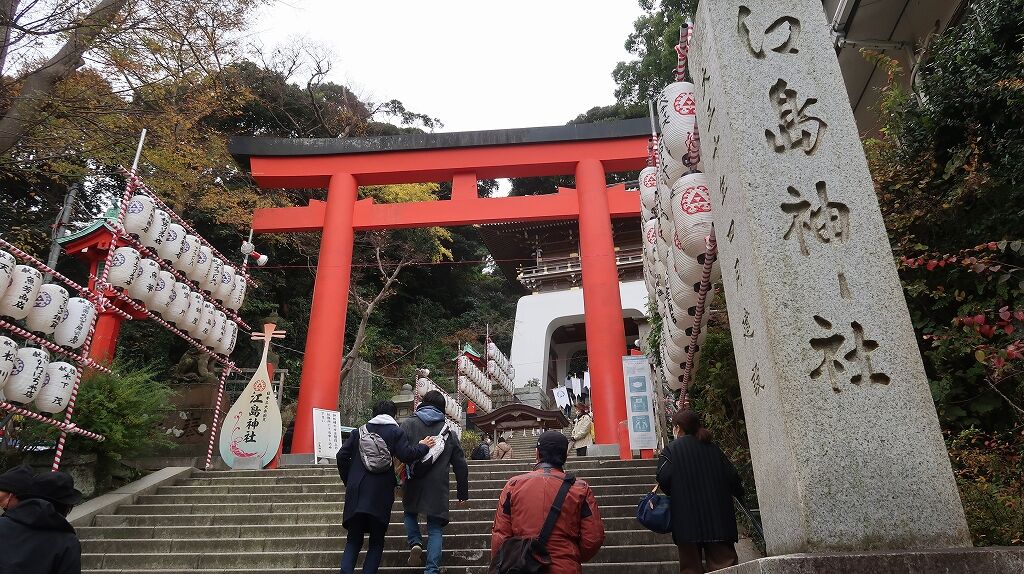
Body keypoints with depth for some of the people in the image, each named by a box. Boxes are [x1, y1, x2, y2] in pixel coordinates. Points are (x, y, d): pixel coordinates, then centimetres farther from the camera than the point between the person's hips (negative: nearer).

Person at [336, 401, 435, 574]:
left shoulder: (359, 430, 12)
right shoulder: (396, 431, 1)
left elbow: (342, 456, 7)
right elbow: (406, 455, -12)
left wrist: (348, 481, 17)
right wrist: (423, 446, 5)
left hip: (356, 493, 3)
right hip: (380, 494, -3)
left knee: (353, 541, 12)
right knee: (377, 542, 10)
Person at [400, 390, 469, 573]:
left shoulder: (407, 424, 1)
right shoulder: (449, 431, 6)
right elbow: (461, 466, 8)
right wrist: (463, 493, 16)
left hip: (413, 485, 0)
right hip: (438, 489, 0)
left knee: (410, 513, 27)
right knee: (435, 529, 8)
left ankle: (415, 543, 5)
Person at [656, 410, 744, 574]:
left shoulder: (670, 449, -2)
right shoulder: (712, 448, 8)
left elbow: (664, 478, -14)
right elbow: (731, 475, 4)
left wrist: (675, 494, 6)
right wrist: (739, 492, 24)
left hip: (687, 521, -3)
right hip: (718, 519, 3)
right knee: (723, 561, 4)